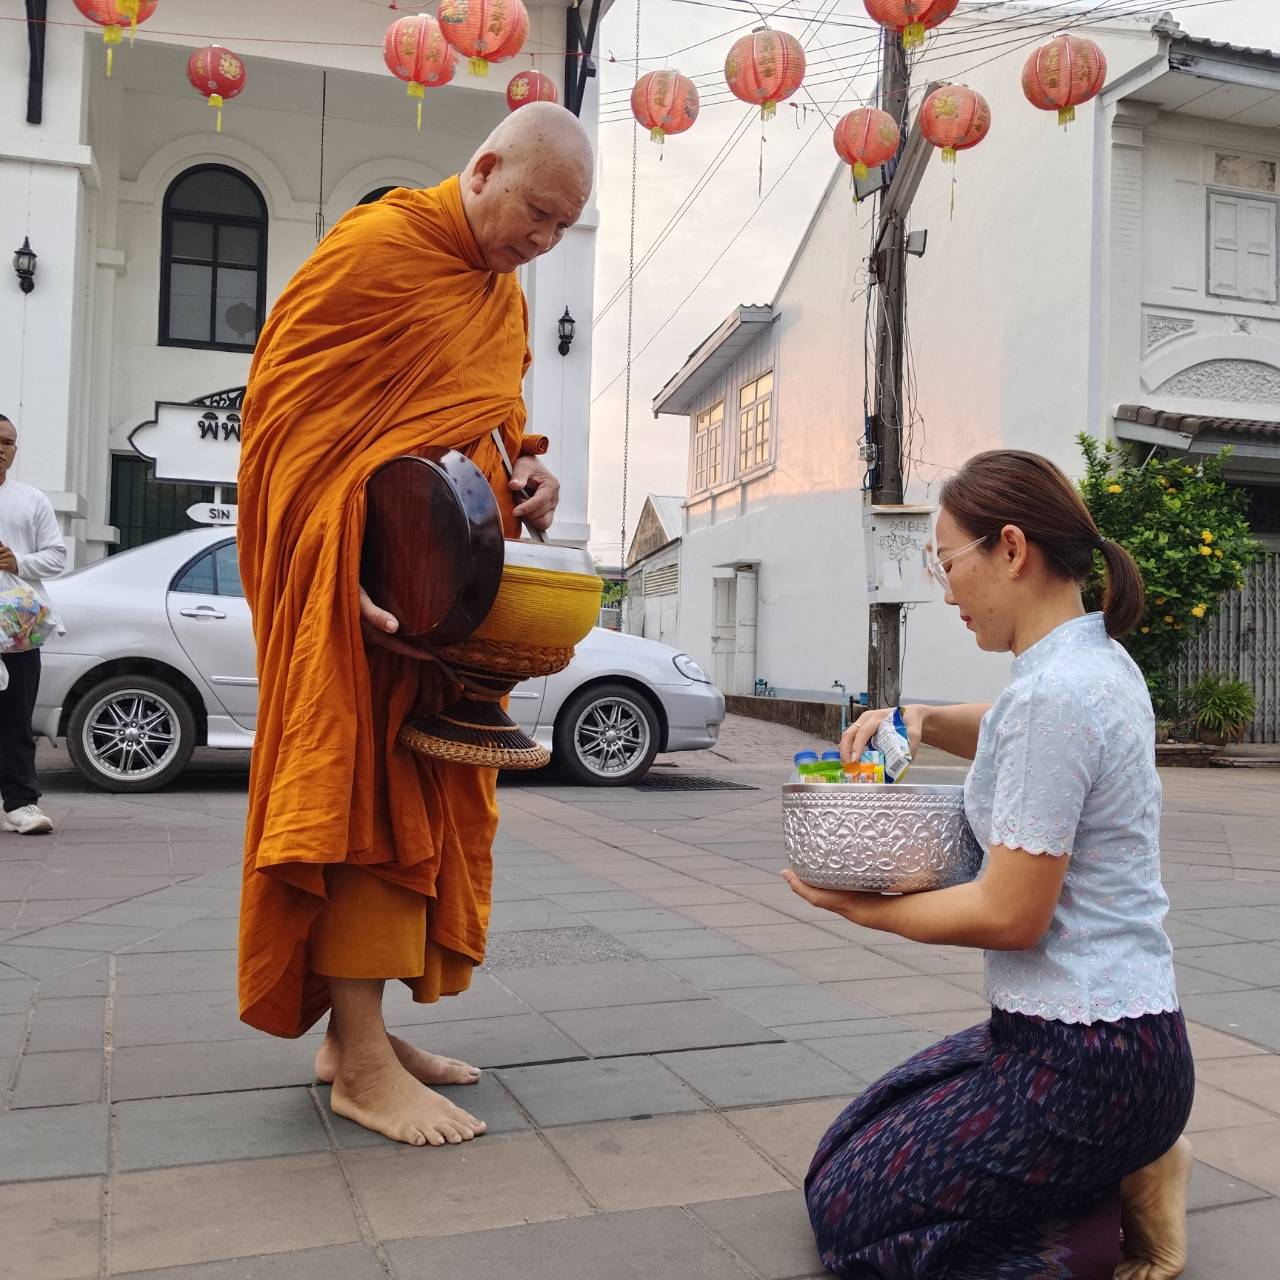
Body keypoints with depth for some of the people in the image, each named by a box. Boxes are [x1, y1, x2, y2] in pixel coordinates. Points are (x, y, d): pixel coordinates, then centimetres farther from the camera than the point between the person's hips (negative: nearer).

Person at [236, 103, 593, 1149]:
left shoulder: (505, 296, 17)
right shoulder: (372, 247, -8)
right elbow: (282, 410, -12)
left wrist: (528, 477, 2)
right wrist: (344, 574, -20)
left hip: (453, 592, 9)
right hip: (363, 589, -8)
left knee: (425, 796, 9)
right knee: (362, 790, -7)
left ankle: (358, 1027, 21)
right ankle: (360, 1062, 1)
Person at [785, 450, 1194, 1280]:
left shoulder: (1053, 695, -24)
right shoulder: (1100, 659, 5)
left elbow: (1010, 915, -22)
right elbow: (1017, 738, 29)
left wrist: (863, 910, -8)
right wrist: (923, 721, 9)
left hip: (1083, 1057, -9)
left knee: (847, 1211, 1)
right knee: (848, 1151, 18)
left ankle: (1124, 1213, 2)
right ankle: (1123, 1165, 12)